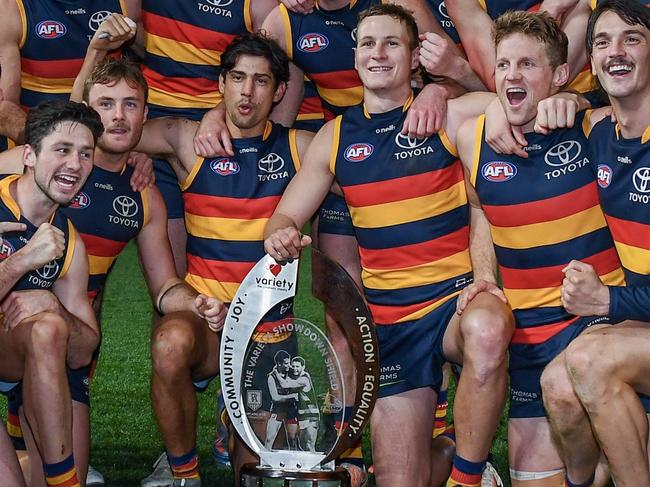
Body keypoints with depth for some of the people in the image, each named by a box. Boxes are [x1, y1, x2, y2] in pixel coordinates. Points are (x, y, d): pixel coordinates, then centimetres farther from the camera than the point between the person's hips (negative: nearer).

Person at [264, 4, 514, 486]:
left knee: (486, 329, -40)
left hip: (459, 297, -3)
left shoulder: (449, 116, -3)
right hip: (390, 321, 3)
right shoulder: (335, 136, 8)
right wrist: (281, 237, -12)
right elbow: (285, 217, 11)